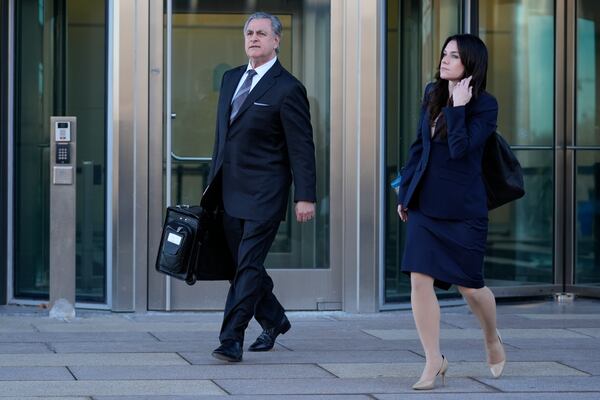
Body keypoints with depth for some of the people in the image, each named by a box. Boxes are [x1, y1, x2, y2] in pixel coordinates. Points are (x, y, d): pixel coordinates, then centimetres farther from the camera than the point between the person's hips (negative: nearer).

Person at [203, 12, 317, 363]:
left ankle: (232, 339, -9)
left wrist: (305, 197, -14)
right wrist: (213, 182, 20)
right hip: (231, 190, 7)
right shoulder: (231, 79, 14)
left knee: (249, 265, -9)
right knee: (242, 264, 13)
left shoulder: (287, 89, -8)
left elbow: (301, 147, -10)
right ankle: (274, 320, 32)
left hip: (263, 194, -7)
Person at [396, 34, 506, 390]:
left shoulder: (485, 104, -9)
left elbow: (460, 149, -21)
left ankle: (493, 339, 34)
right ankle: (434, 361, 3)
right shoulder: (432, 94, 7)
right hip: (424, 205, 5)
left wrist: (458, 106, -21)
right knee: (420, 280, -6)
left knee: (470, 285, 4)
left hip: (463, 209, -5)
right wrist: (405, 192, 14)